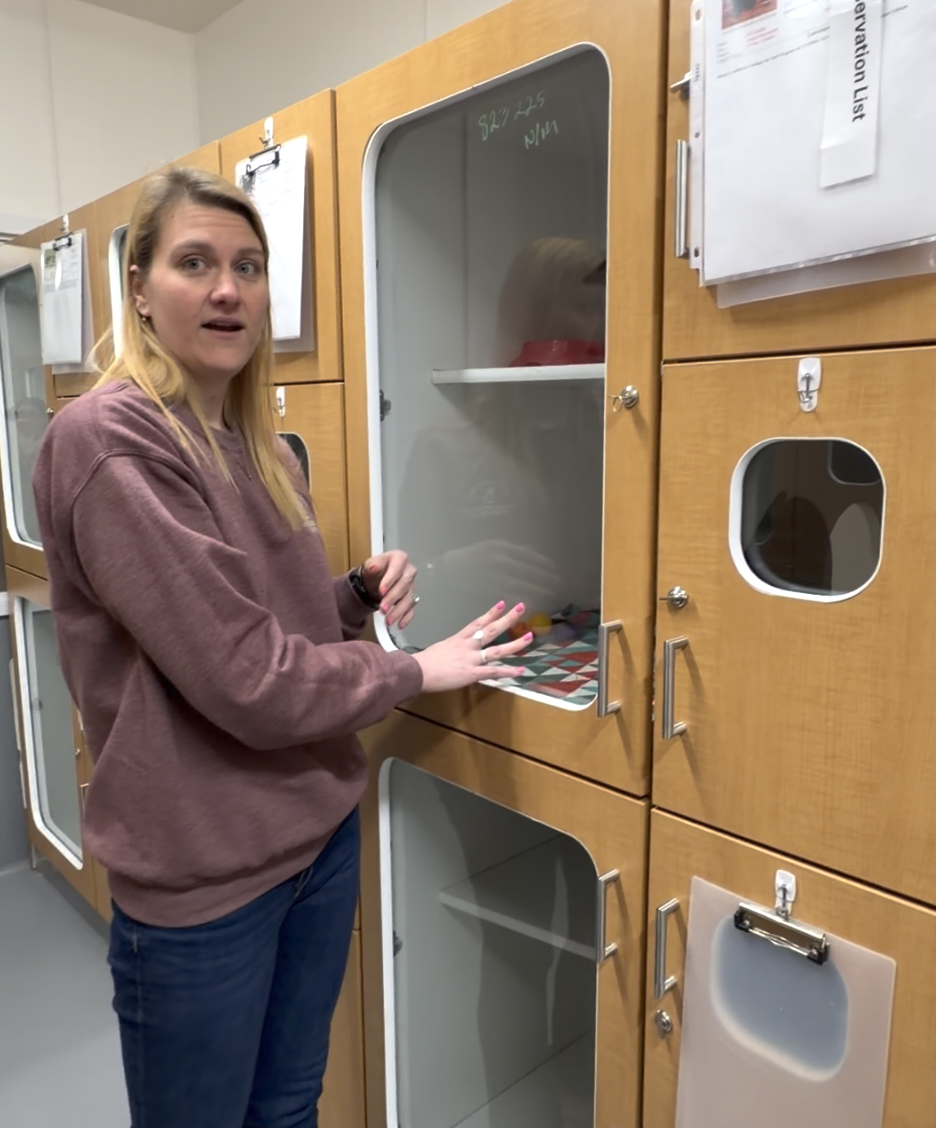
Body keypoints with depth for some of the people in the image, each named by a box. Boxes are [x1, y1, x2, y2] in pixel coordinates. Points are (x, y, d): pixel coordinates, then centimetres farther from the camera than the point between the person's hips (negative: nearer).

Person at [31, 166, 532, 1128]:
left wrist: (362, 592, -4)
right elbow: (246, 678, -23)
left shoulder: (259, 444, 7)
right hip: (203, 872, -7)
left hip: (321, 828, 7)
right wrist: (415, 671, -11)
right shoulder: (107, 441, -18)